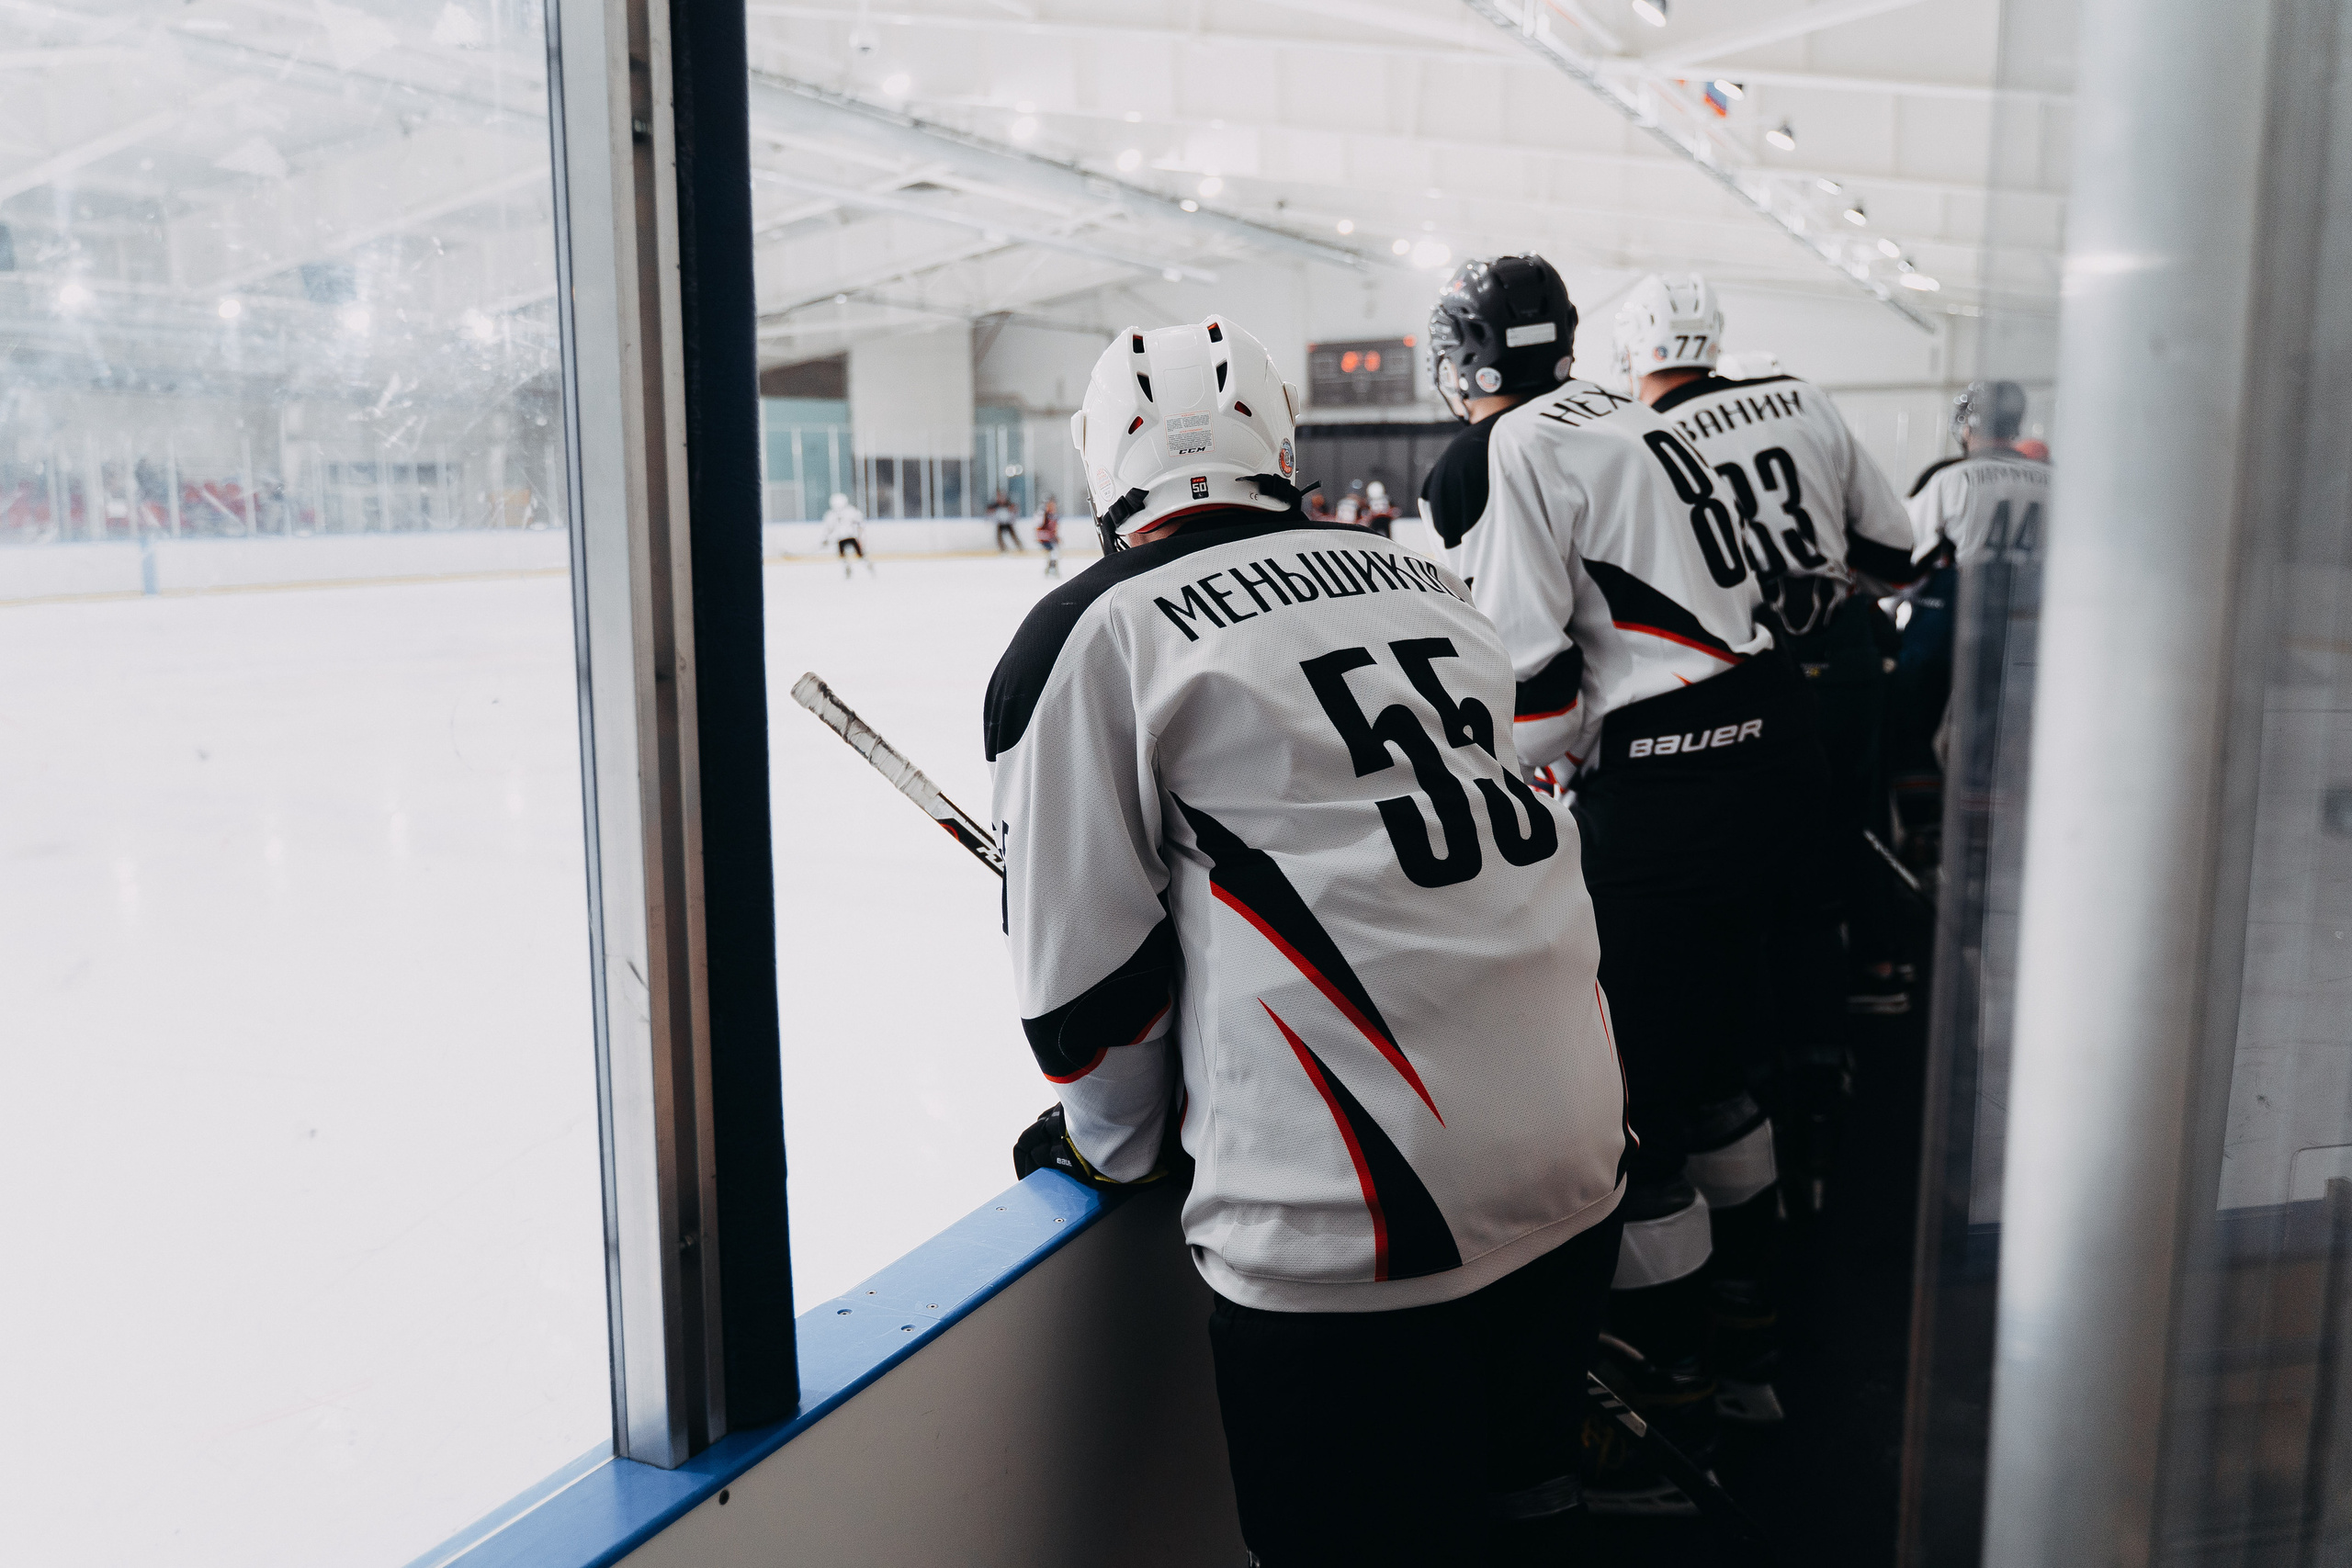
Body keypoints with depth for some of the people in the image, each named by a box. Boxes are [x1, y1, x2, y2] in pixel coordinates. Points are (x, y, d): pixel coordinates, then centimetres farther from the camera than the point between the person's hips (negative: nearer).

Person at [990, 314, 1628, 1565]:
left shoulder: (1090, 634, -6)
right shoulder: (1430, 585, 13)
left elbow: (1084, 956, -5)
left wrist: (1109, 1143, 15)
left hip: (1352, 1228, -6)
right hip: (1574, 1174, 7)